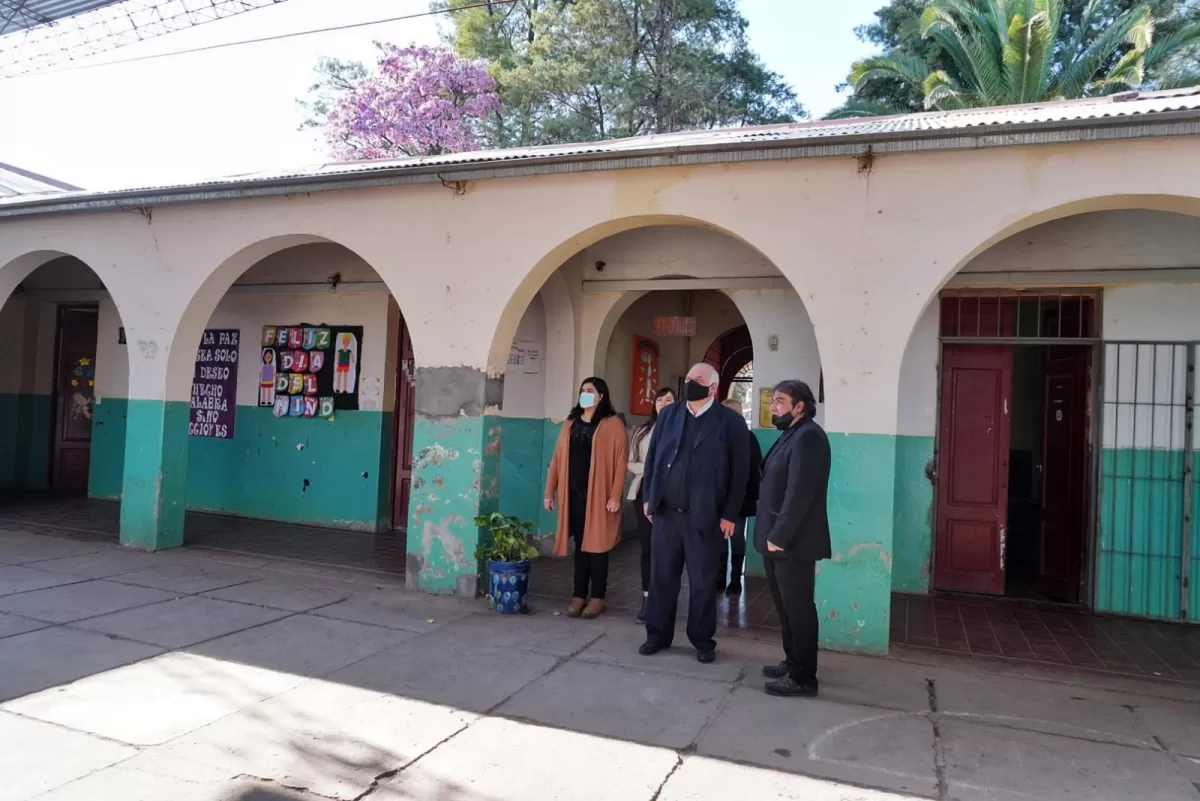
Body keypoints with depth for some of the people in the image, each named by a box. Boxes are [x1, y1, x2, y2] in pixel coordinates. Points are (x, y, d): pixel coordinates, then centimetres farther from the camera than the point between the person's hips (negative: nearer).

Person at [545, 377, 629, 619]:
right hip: (573, 494, 4)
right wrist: (550, 491, 8)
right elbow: (558, 459, 11)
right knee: (580, 545, 10)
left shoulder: (612, 424, -3)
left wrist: (615, 496, -14)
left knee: (596, 545, 3)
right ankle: (579, 595, 17)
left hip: (598, 495, -4)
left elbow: (620, 462, -8)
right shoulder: (570, 423, 13)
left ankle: (597, 598, 12)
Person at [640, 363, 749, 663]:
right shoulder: (668, 414, 8)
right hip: (665, 512, 4)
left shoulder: (731, 422, -5)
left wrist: (730, 515, -8)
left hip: (704, 516, -3)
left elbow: (739, 472, -5)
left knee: (703, 583, 9)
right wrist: (648, 498, 7)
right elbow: (652, 457, 11)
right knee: (661, 578, 13)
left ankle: (703, 640, 23)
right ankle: (658, 634, 27)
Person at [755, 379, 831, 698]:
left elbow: (799, 493, -23)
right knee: (786, 605, 18)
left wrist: (779, 535, -22)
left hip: (792, 541, -10)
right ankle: (793, 662, 30)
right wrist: (772, 534, 14)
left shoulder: (807, 436, -16)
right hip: (778, 538, 10)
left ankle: (803, 677, 10)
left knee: (798, 608, 0)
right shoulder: (792, 434, 16)